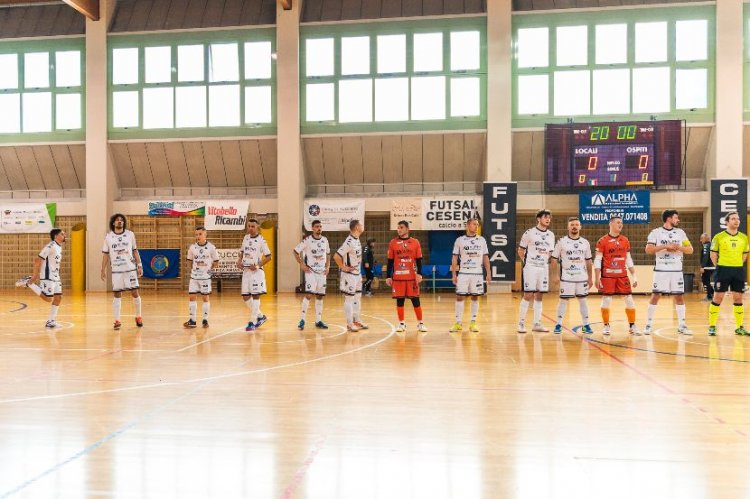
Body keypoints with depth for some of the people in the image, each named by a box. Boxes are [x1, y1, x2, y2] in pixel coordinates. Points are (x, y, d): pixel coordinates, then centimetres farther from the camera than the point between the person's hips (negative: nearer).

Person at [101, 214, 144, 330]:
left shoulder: (130, 234, 4)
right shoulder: (108, 237, 4)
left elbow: (135, 251, 7)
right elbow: (105, 254, 7)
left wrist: (139, 265, 2)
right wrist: (103, 270, 2)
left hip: (130, 268, 0)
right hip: (116, 270, 0)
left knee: (135, 293, 1)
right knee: (117, 295, 2)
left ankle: (138, 317, 17)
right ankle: (117, 320, 7)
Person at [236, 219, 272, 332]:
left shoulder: (261, 240, -8)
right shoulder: (245, 238, 10)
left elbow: (268, 257, -8)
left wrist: (258, 265, -18)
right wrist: (239, 261, 4)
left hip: (256, 271, -6)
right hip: (246, 270, 7)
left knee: (255, 296, -6)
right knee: (245, 297, 7)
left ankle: (252, 322, 1)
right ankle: (260, 316, 23)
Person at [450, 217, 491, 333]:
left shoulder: (482, 240, 7)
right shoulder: (460, 240, 2)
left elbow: (485, 257, 9)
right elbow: (455, 258, 3)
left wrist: (488, 273, 3)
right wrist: (454, 274, -3)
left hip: (477, 273, 1)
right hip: (463, 273, -1)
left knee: (475, 297, 4)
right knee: (459, 297, -2)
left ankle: (473, 322, 12)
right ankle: (458, 323, 5)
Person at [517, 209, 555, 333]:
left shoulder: (551, 235, 10)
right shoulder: (529, 233, -6)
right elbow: (520, 250, 0)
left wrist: (546, 262, 9)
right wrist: (526, 262, -4)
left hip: (544, 268, 5)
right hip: (530, 267, -5)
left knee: (539, 296, 8)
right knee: (528, 295, -6)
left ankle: (537, 324, 15)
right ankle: (521, 323, 2)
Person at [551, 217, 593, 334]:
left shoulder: (585, 242, 7)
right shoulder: (562, 241, -3)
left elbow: (588, 261, 12)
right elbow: (554, 259, -2)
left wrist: (590, 278, 10)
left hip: (582, 277, 3)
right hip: (566, 277, -3)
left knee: (583, 300, 7)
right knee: (563, 300, 0)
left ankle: (585, 325, 15)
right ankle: (559, 324, 8)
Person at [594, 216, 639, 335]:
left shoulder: (625, 240, 9)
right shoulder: (602, 241, -5)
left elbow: (629, 259, 14)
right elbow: (597, 260, -6)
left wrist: (634, 276, 9)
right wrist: (597, 279, -10)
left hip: (622, 275, 4)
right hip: (607, 276, -4)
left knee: (629, 299, 3)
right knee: (606, 300, 0)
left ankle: (632, 326, 13)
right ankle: (606, 326, 12)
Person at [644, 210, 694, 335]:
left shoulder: (680, 232, 10)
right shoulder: (656, 232, -2)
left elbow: (690, 250, 8)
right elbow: (648, 249, -12)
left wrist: (679, 247, -10)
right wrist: (665, 246, -18)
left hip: (677, 270, 4)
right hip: (661, 270, -4)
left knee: (680, 296, 5)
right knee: (655, 296, -3)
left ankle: (681, 325, 13)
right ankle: (649, 325, 5)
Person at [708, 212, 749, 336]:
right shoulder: (719, 237, -5)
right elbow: (713, 254, 1)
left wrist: (738, 265, 9)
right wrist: (719, 267, 1)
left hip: (739, 270, 4)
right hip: (723, 270, -4)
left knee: (738, 298, 8)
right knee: (718, 297, -2)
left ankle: (740, 327, 17)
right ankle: (712, 326, 5)